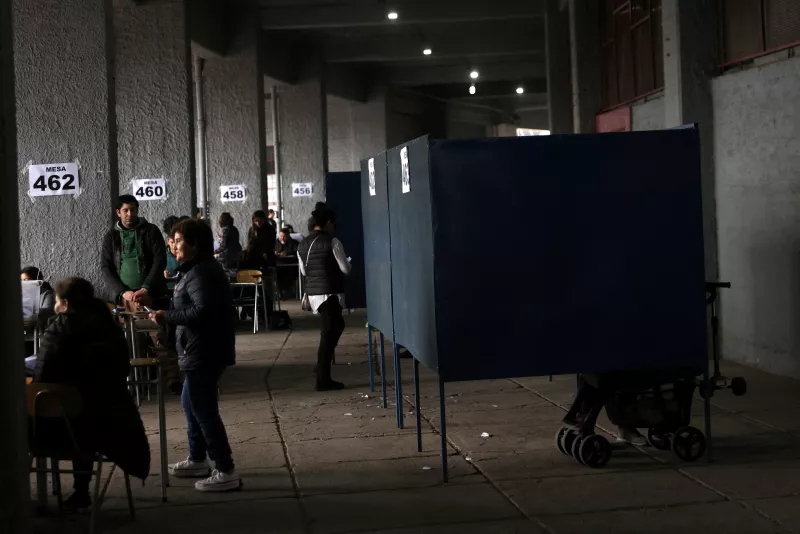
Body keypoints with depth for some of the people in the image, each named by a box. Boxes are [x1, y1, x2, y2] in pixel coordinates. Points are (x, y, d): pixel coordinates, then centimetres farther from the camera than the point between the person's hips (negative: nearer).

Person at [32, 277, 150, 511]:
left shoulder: (61, 326, -6)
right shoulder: (106, 322, 12)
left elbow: (43, 374, -14)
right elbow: (122, 368, 19)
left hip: (72, 412, -6)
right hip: (113, 411, 6)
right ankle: (81, 492, 39)